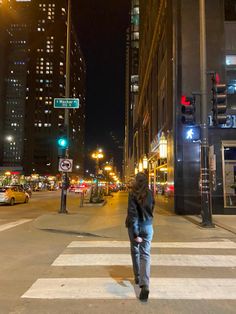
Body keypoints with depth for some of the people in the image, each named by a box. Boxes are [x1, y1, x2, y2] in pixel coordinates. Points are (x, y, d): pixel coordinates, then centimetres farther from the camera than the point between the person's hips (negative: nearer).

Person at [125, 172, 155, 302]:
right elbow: (151, 209, 10)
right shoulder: (150, 194, -2)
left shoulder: (133, 194, -14)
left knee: (135, 252, 19)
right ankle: (144, 285, -11)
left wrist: (135, 234, -17)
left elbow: (132, 213, -18)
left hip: (135, 226, -2)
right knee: (145, 255, 2)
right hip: (148, 226, 2)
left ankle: (137, 277, 34)